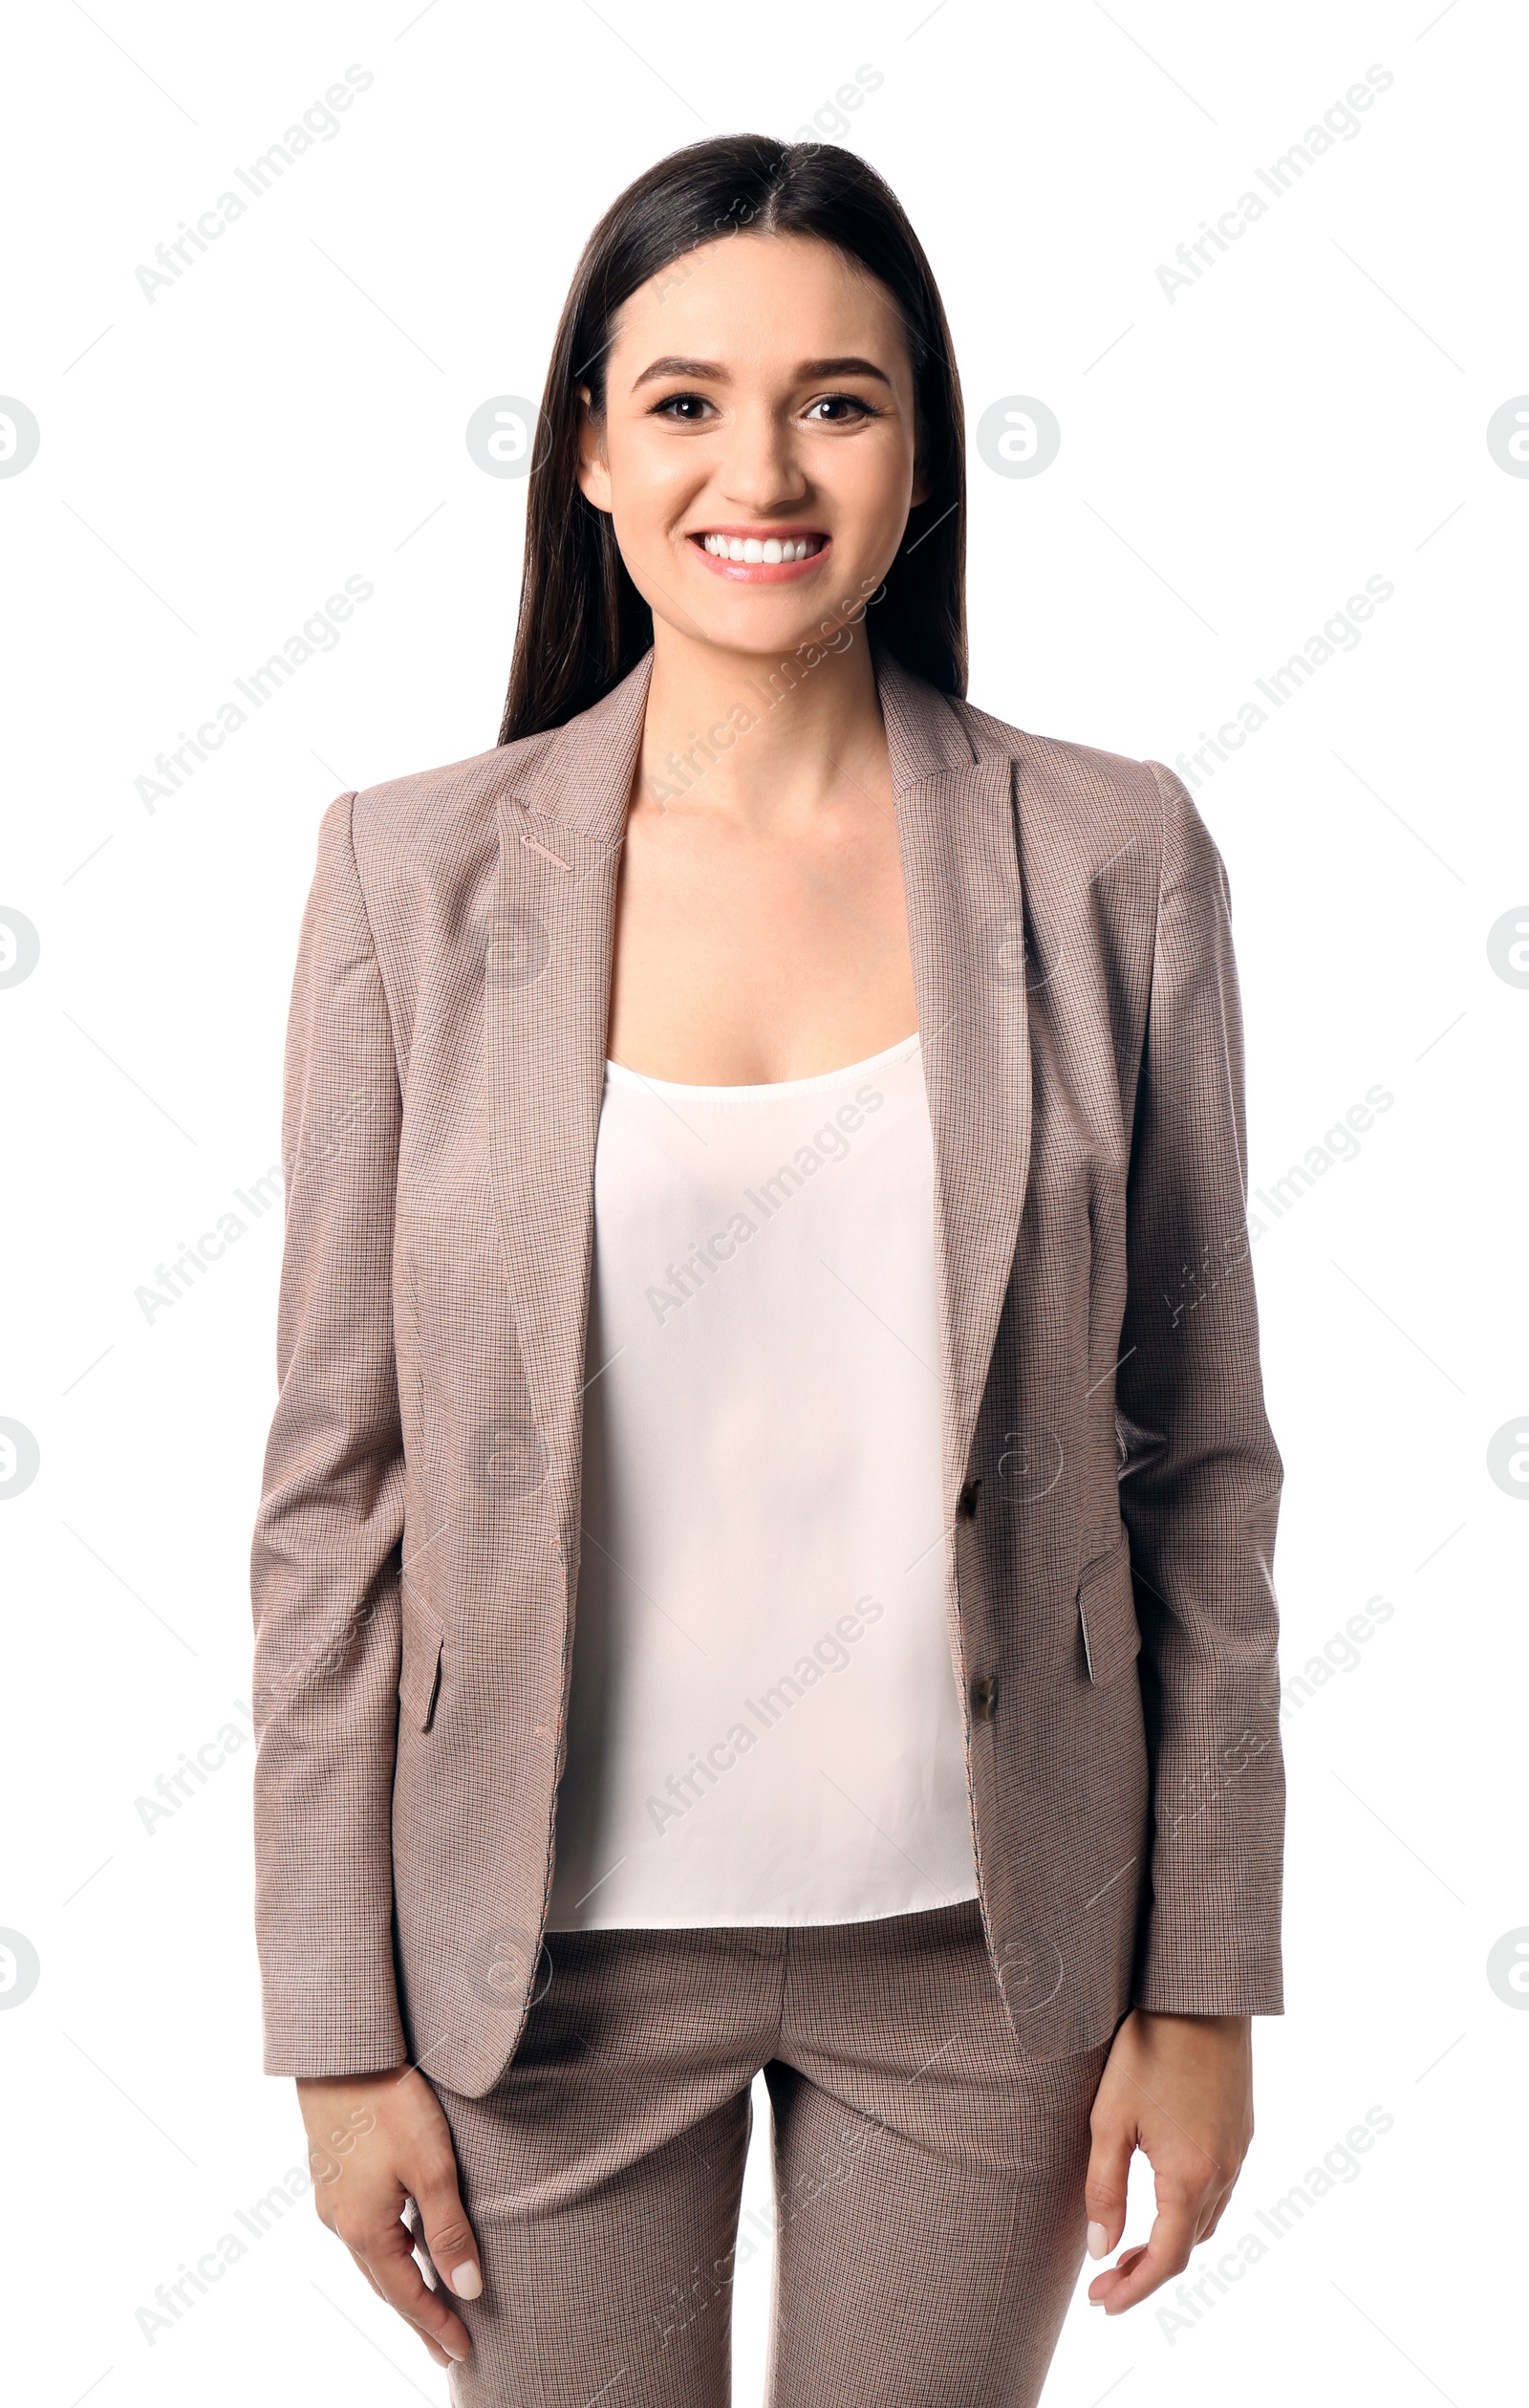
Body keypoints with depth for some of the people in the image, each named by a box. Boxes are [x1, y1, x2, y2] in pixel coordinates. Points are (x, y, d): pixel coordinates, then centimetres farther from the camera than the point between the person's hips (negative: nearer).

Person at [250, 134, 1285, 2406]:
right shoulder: (417, 872, -6)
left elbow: (1199, 1454, -1)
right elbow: (335, 1480, -4)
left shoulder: (1112, 859, -5)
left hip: (984, 1936, 1)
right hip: (552, 1946, 0)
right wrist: (340, 2028, -3)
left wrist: (1207, 1974, 0)